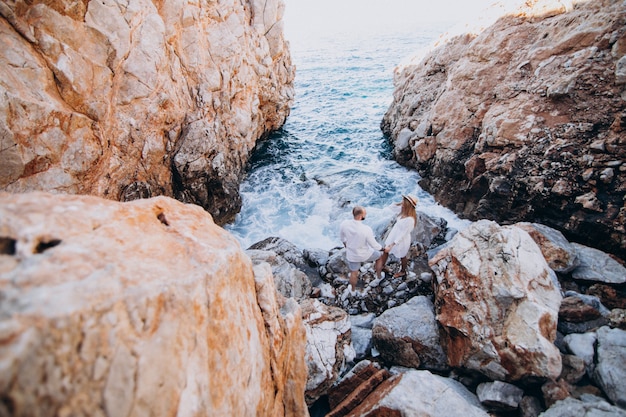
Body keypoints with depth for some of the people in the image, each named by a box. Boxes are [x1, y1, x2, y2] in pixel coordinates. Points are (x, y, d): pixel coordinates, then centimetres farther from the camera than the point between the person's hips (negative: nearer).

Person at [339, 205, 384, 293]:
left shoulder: (344, 224, -26)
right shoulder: (366, 229, -37)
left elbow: (342, 237, -4)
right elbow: (374, 245, -21)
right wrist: (383, 248, 2)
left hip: (352, 254, 2)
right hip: (365, 254, -2)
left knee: (354, 273, 29)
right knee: (378, 256, 33)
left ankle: (353, 290, 54)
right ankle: (378, 276, 55)